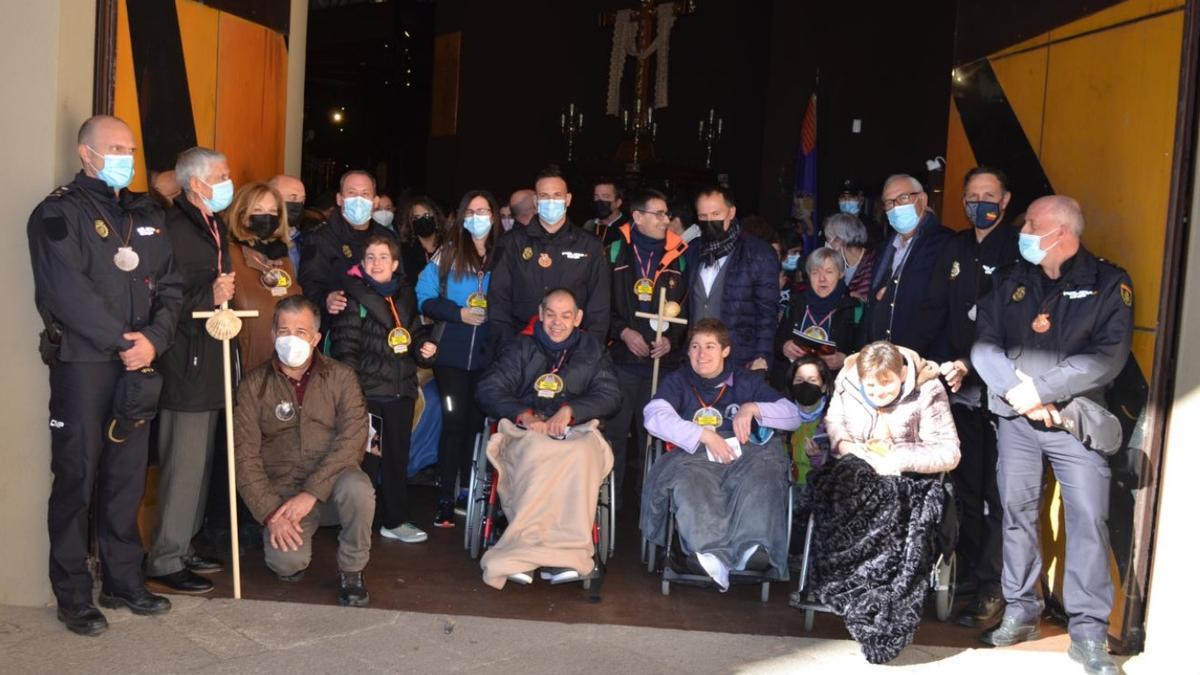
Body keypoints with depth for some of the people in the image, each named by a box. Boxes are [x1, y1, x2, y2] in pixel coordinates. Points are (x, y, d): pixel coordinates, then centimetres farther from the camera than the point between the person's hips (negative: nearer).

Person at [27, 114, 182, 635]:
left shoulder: (146, 215, 15)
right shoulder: (60, 212, -4)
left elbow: (169, 286, 9)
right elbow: (68, 292, -15)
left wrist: (153, 338, -8)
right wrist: (122, 342, -15)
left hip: (138, 364, 6)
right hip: (82, 363, -5)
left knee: (128, 476, 11)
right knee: (76, 479, 1)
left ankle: (124, 582, 22)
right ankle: (73, 596, 12)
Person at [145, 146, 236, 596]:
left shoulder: (213, 227, 17)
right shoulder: (175, 229, -14)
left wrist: (227, 293, 11)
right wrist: (209, 298, -25)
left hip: (209, 361, 10)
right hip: (185, 362, -10)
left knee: (199, 461, 16)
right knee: (183, 463, -5)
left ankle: (182, 547, 27)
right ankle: (164, 563, 5)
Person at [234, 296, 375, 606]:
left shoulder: (341, 377, -1)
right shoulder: (254, 385, 1)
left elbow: (352, 438, -13)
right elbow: (245, 455, -3)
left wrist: (312, 491, -22)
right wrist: (270, 512, -14)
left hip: (332, 481, 0)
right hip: (282, 490, 0)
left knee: (357, 487, -35)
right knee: (287, 563, -25)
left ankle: (351, 571, -9)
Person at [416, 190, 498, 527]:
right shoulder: (448, 253, 4)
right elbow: (425, 298, -1)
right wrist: (459, 313, -13)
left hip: (489, 356, 1)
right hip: (452, 354, -1)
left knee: (477, 422, 6)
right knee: (455, 422, -1)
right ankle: (446, 499, 6)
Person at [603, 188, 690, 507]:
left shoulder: (678, 257, 7)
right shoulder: (615, 253, 3)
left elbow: (686, 307, 10)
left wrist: (671, 339, -4)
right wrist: (623, 332, -9)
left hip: (662, 359, 1)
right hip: (622, 358, -1)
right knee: (614, 429, 1)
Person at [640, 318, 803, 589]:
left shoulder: (746, 381, 28)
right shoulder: (677, 381, 24)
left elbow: (793, 415, 19)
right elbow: (654, 416, 2)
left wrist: (753, 408, -1)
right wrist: (703, 436, -11)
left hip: (744, 450, 1)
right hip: (695, 453, -1)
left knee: (761, 476, -38)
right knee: (688, 481, -39)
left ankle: (752, 549, -59)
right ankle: (713, 554, -58)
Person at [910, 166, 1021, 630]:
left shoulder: (1018, 250, -6)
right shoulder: (956, 248, 14)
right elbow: (933, 311, 11)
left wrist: (970, 364, -20)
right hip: (960, 387, 6)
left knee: (998, 494, -3)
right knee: (966, 487, 11)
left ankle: (993, 589, 3)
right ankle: (969, 576, 21)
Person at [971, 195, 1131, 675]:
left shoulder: (1108, 284, -1)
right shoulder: (1014, 282, 11)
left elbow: (1108, 358, -12)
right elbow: (983, 343, 4)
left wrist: (1040, 389, -15)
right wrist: (1015, 389, -12)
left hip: (1075, 420, -3)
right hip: (1016, 418, 4)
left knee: (1089, 519, -7)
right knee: (1017, 511, 6)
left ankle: (1088, 632, 1)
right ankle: (1021, 611, 17)